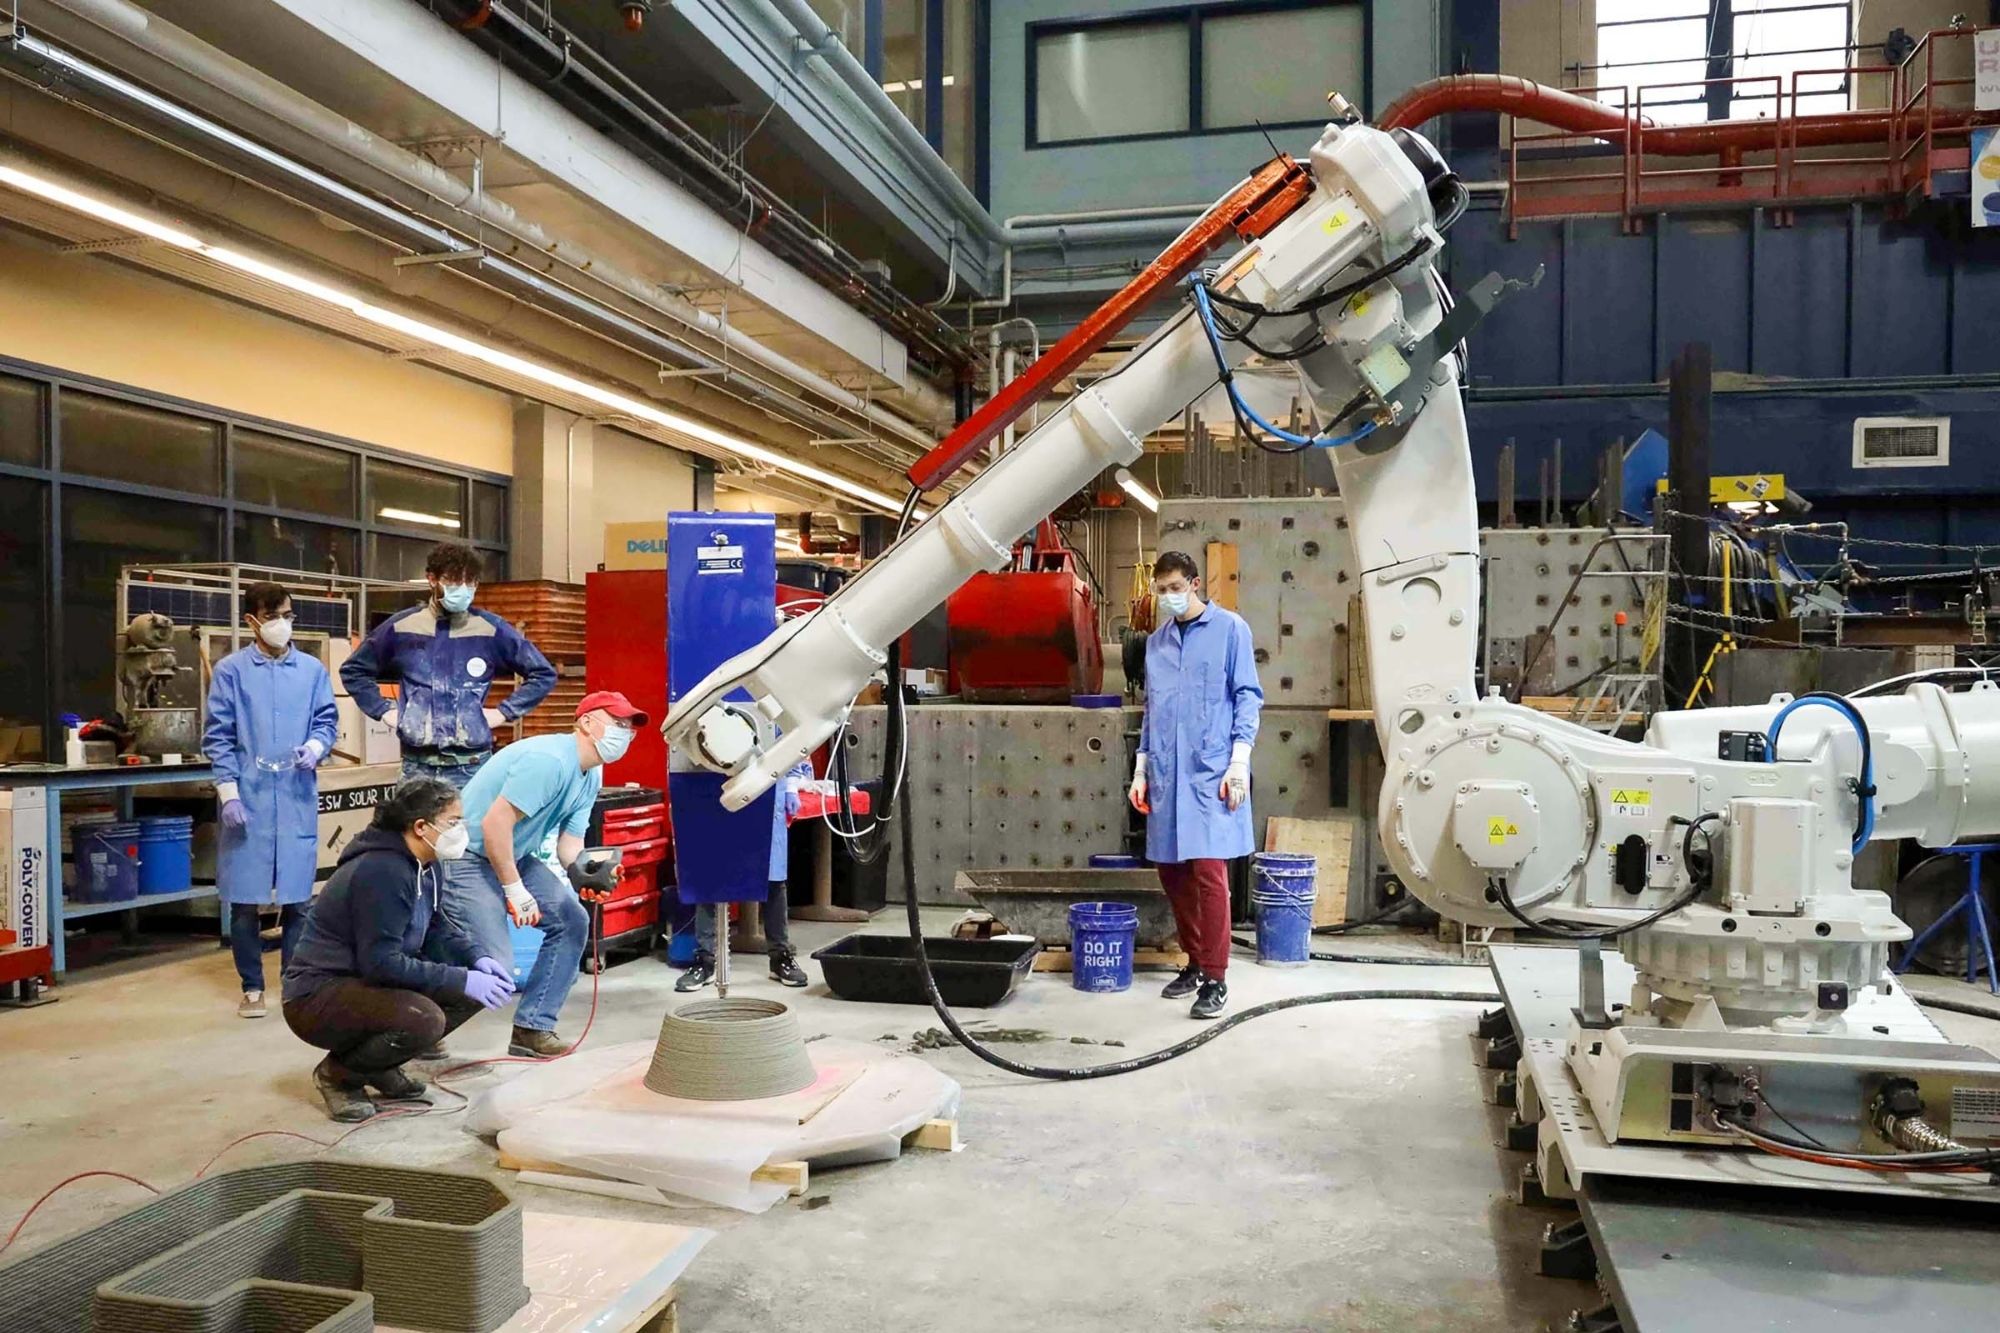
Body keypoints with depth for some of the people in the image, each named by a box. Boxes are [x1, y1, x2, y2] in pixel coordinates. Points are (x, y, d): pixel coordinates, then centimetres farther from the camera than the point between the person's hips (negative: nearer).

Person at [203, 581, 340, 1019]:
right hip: (248, 797, -1)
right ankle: (252, 987, 15)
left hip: (298, 797, 1)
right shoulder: (230, 670, 2)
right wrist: (228, 793, -6)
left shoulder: (312, 669, 7)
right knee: (245, 899, 3)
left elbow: (327, 720, 10)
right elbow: (217, 736, 1)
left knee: (297, 896, 4)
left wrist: (315, 746, -12)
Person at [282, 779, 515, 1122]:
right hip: (316, 997, -9)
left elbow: (436, 928, 14)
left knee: (473, 990, -3)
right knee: (425, 1020, -31)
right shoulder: (382, 870, -26)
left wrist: (478, 959, -5)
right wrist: (461, 980, -27)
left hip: (366, 981, 9)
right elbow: (381, 962, -28)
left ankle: (382, 1067, 10)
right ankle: (337, 1073, -4)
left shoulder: (428, 865, 2)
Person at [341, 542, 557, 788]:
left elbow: (543, 674, 7)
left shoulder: (492, 630, 1)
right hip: (417, 766, 2)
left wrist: (505, 711, 0)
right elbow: (353, 670, 19)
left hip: (472, 767, -1)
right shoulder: (401, 627, 5)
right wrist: (383, 710, 8)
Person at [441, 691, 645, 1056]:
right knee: (493, 965, -16)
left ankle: (532, 1028, 11)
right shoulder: (550, 760, -25)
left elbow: (569, 845, 7)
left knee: (572, 921, 4)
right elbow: (494, 824, -27)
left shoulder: (591, 777, 8)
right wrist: (515, 890, -20)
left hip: (514, 857, 10)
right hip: (468, 858, -10)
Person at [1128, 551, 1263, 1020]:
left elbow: (1247, 697, -2)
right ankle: (1196, 961, 23)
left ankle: (1215, 978, -1)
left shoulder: (1229, 629, 1)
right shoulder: (1156, 642, 16)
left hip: (1211, 774, -6)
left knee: (1208, 871, -9)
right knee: (1172, 871, 8)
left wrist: (1239, 762, -10)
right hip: (1167, 775, 6)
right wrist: (1141, 771, 18)